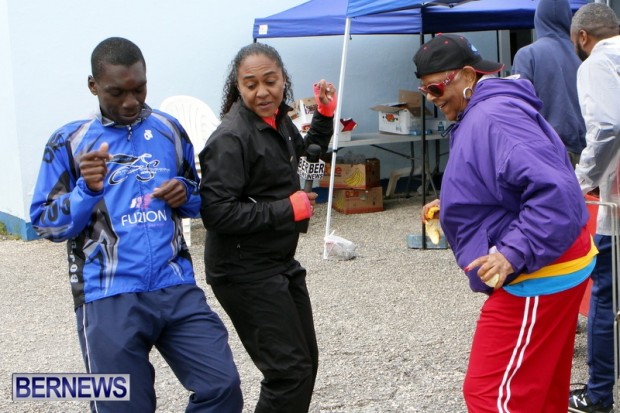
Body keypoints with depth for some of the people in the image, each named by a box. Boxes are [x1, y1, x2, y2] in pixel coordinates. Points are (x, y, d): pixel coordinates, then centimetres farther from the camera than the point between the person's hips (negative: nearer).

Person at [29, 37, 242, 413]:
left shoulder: (169, 130, 9)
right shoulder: (69, 142, 0)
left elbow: (198, 198, 20)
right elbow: (45, 224, 0)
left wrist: (184, 194, -4)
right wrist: (87, 189, -17)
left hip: (177, 288, 3)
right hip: (109, 298, -2)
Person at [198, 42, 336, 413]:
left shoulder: (279, 121, 7)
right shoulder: (231, 138, -19)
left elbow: (306, 154, 29)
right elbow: (216, 213, -26)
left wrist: (325, 115, 14)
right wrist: (287, 210, -22)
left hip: (282, 263, 9)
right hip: (245, 272, -9)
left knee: (306, 361, 17)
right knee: (290, 371, -8)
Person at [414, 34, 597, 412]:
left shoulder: (494, 117, -22)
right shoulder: (481, 114, 13)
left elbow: (554, 189, -32)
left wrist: (514, 254, -34)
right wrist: (451, 206, 17)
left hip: (538, 277, -11)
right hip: (547, 270, 11)